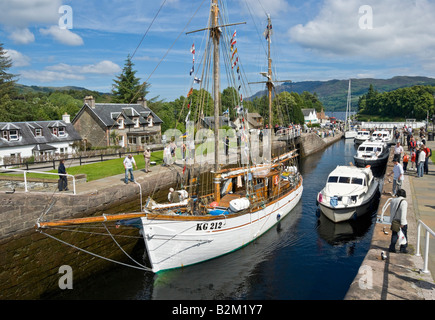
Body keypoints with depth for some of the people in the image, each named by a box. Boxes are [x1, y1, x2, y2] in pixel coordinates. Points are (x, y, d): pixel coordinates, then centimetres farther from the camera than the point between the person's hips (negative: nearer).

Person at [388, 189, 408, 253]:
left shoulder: (393, 200, 3)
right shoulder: (404, 202, -17)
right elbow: (403, 213, -21)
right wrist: (402, 223, -20)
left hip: (394, 221, 6)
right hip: (401, 222, -6)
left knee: (394, 235, 13)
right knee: (404, 235, 9)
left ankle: (392, 248, 12)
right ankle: (403, 249, 14)